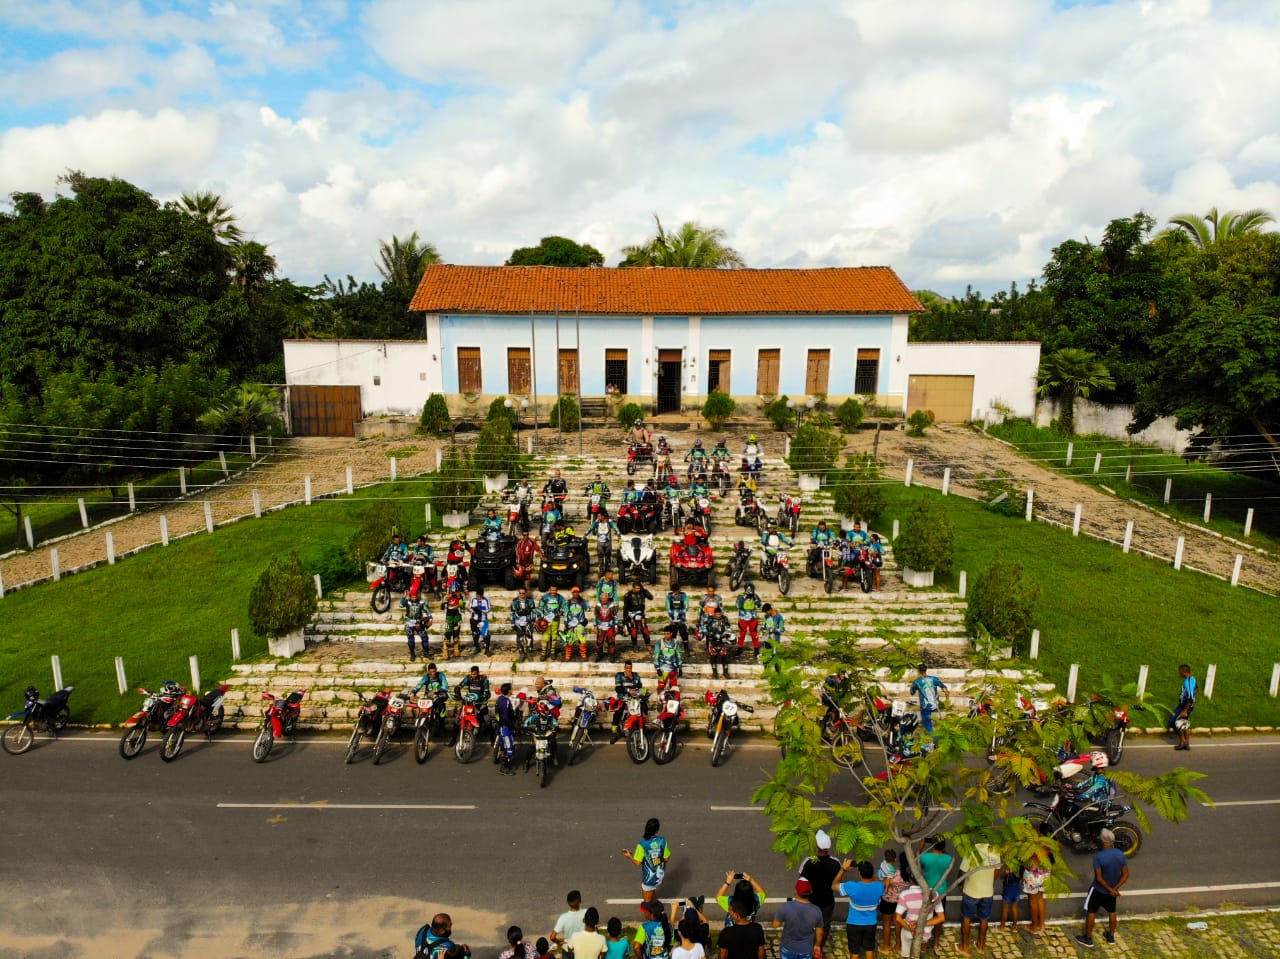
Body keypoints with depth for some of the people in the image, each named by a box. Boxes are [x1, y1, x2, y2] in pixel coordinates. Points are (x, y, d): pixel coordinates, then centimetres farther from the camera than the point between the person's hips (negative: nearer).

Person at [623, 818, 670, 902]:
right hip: (660, 874, 4)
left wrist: (629, 856, -4)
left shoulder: (642, 844, -25)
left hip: (649, 877, -4)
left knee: (647, 900, 19)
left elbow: (637, 862, -20)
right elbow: (666, 858, -4)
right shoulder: (662, 841, -15)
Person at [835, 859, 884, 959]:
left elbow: (834, 886, -13)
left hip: (854, 924, -3)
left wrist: (843, 869, -12)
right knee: (869, 949, 24)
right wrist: (869, 869, 3)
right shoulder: (879, 886, -20)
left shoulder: (852, 887, -30)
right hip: (871, 924, 3)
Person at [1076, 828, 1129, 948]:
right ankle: (1111, 936, 41)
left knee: (1091, 912, 11)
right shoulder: (1121, 854, -11)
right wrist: (1115, 888, -11)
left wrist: (1110, 889, -14)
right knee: (1112, 912, 25)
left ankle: (1088, 939, 20)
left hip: (1099, 890, -5)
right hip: (1112, 890, 5)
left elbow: (1099, 878, -26)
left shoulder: (1098, 856, -27)